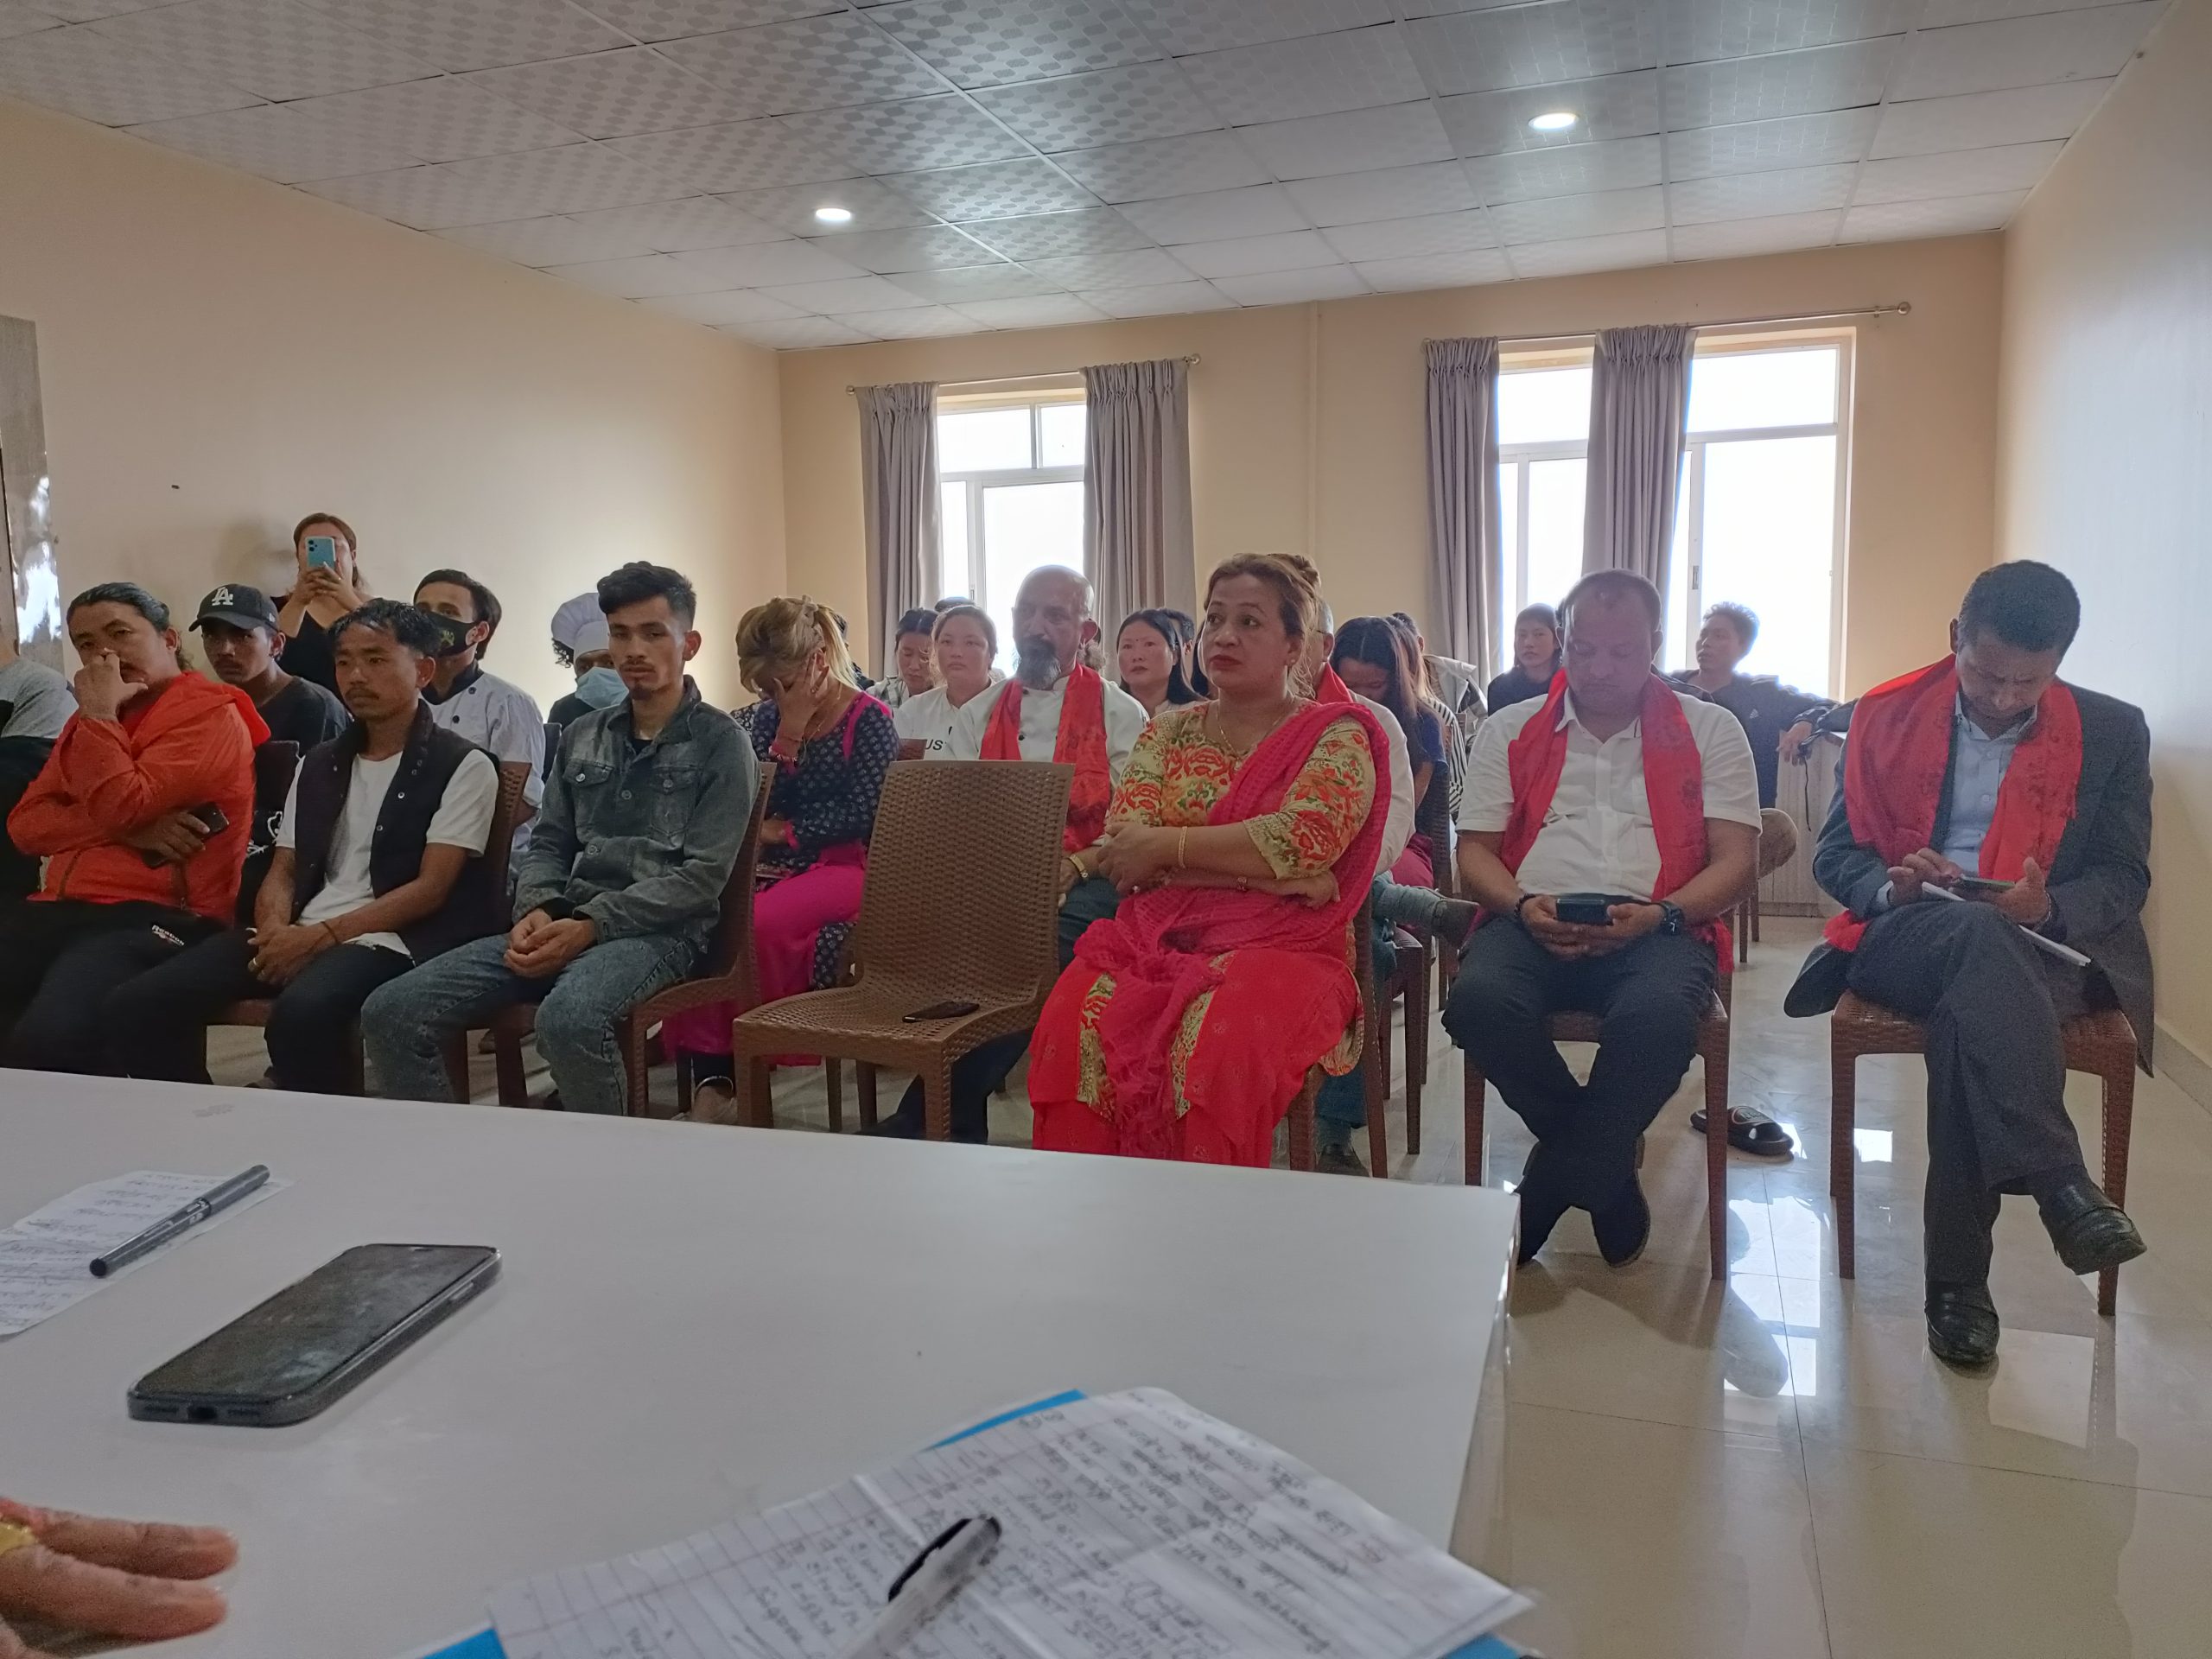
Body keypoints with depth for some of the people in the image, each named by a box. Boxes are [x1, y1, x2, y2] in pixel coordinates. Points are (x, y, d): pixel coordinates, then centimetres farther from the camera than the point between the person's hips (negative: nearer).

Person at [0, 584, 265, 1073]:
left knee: (50, 1037, -32)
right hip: (61, 907, 8)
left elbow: (121, 807, -14)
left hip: (157, 914, -7)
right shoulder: (93, 716, 23)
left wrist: (100, 714, -5)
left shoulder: (211, 714, -2)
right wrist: (131, 833, -6)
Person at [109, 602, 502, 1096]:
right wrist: (275, 929, -5)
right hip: (299, 936, 7)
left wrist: (319, 936, -14)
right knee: (139, 1003, -14)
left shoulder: (463, 766, 0)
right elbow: (284, 870, 19)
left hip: (388, 939, -6)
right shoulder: (317, 764, 21)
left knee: (302, 1013, -37)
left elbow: (431, 889, -8)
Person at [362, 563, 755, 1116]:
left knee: (568, 1017, -38)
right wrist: (537, 912, -4)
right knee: (391, 1011, -11)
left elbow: (702, 875, -8)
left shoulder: (719, 742, 1)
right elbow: (548, 844, 19)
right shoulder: (582, 737, 20)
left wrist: (591, 924, -16)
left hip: (659, 930, -6)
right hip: (564, 925, 6)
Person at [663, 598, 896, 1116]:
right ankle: (710, 1074, -25)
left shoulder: (869, 719, -2)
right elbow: (756, 809, 5)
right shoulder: (769, 716, 13)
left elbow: (861, 815, -8)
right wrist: (789, 734, -6)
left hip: (845, 865, -5)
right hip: (774, 867, 5)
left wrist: (782, 833, -4)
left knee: (759, 923, -34)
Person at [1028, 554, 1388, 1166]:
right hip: (1157, 934, 3)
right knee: (1073, 1022, -26)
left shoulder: (1336, 735, 6)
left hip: (1280, 947, -3)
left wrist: (1163, 846, -8)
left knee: (1219, 1040, -35)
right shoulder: (1168, 732, 16)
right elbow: (1121, 851, 0)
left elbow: (1301, 836, -14)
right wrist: (1265, 870, -10)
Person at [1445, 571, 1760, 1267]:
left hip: (1657, 929, -1)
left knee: (1658, 1015, -37)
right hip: (1534, 925, 2)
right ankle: (1607, 1171, -7)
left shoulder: (1710, 731, 13)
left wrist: (1658, 915, -14)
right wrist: (1522, 908, -11)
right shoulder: (1510, 731, 17)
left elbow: (1735, 861, 5)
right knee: (1477, 999, -33)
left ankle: (1553, 1183, -12)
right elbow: (1475, 851, 11)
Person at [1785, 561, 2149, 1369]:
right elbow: (1835, 856, 9)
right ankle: (2060, 1185, -45)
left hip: (2044, 948, 1)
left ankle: (1959, 1281, -31)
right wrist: (1892, 885, -15)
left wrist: (2050, 907, -16)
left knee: (1968, 1016, -36)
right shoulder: (1888, 714, 8)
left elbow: (2125, 878, 7)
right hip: (1902, 938, 0)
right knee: (1981, 932, -38)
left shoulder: (2111, 733, 8)